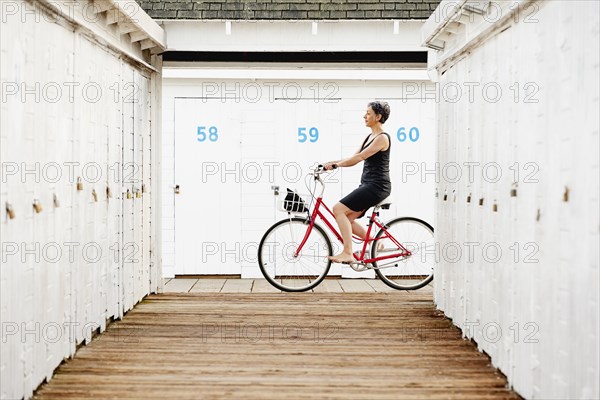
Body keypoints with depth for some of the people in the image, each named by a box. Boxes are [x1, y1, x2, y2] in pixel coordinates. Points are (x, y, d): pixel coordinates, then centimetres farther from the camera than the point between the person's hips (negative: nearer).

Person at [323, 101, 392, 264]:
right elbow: (354, 158, 14)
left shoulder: (382, 138, -12)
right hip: (367, 185, 10)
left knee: (338, 209, -18)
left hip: (377, 186, -10)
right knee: (347, 219, 6)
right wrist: (331, 163, 4)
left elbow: (359, 157, -21)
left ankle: (348, 253, -17)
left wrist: (335, 164, -23)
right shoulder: (370, 137, 17)